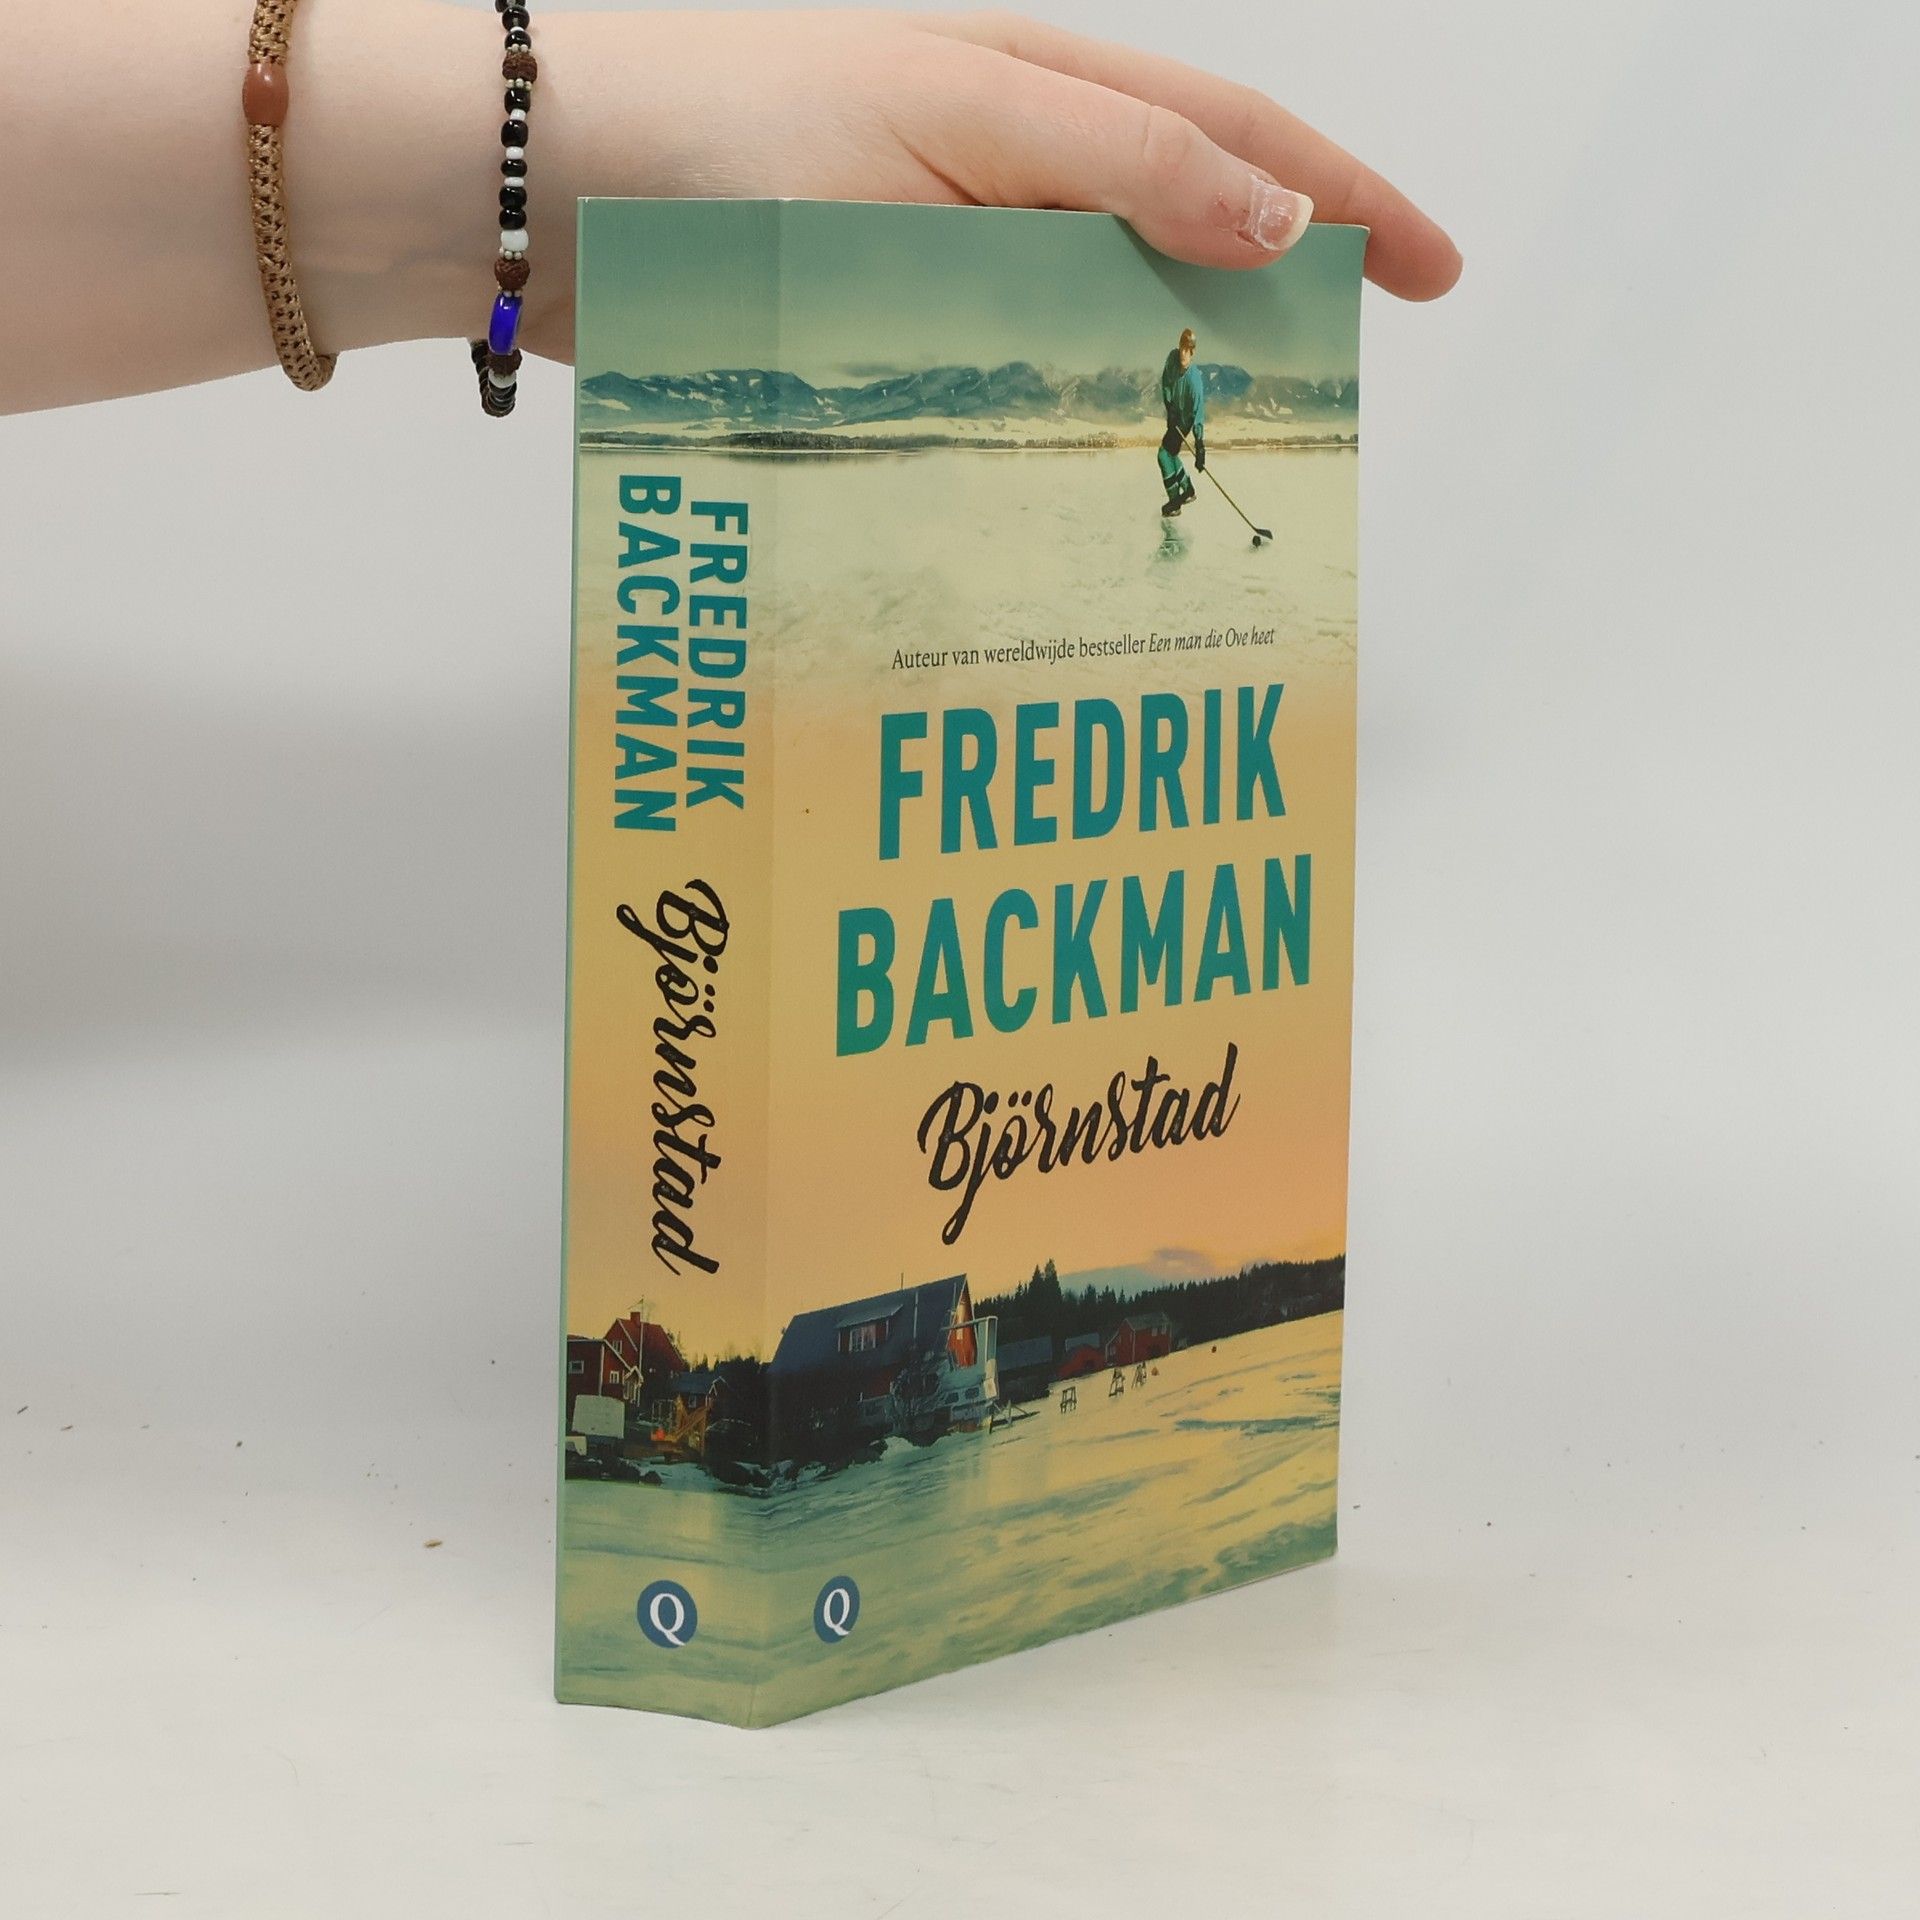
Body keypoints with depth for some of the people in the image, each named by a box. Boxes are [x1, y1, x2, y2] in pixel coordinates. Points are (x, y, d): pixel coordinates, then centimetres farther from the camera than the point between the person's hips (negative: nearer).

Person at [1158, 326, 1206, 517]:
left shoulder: (1195, 381, -34)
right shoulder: (1173, 358, -17)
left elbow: (1198, 416, -33)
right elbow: (1165, 381, 3)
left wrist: (1200, 448, -36)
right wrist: (1169, 406, -9)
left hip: (1185, 420, -7)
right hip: (1174, 414, 7)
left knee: (1165, 454, -10)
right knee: (1170, 454, 17)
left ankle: (1175, 502, 0)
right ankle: (1187, 489, 35)